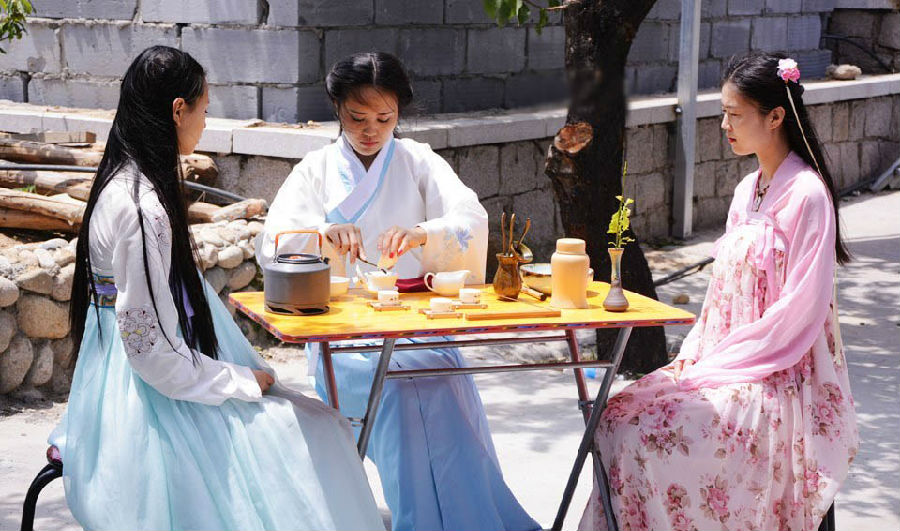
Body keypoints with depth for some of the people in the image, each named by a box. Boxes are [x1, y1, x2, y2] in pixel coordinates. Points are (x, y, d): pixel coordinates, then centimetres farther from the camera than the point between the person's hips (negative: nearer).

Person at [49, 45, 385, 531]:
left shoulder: (129, 182, 9)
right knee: (315, 433, -8)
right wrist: (241, 382, -13)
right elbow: (151, 348, -24)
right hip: (153, 396, -10)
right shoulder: (141, 208, -23)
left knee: (321, 425, 7)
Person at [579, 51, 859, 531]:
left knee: (652, 435, -24)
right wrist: (691, 358, 1)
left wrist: (718, 366, -16)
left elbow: (801, 311, -17)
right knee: (621, 416, -12)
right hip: (724, 363, 8)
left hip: (778, 379, -7)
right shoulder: (747, 191, 13)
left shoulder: (806, 196, -13)